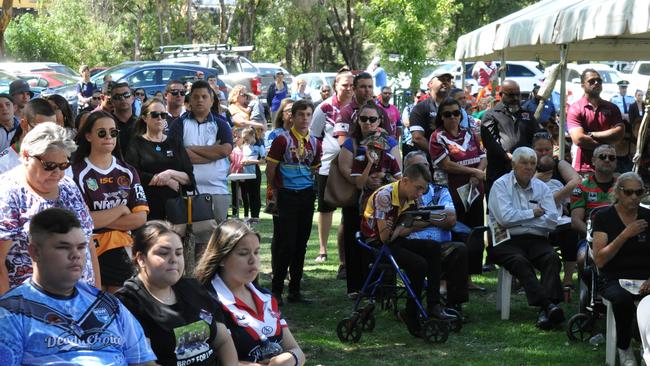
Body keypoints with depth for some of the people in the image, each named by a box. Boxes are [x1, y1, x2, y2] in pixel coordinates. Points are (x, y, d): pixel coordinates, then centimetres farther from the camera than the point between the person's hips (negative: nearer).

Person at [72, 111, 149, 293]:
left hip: (123, 250, 4)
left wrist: (99, 220, -10)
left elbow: (140, 218, -1)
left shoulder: (128, 172, 8)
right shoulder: (78, 173, -6)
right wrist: (121, 210, -4)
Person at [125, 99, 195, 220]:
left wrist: (171, 174, -11)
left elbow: (190, 178, 8)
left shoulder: (175, 144, 15)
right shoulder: (136, 145, 6)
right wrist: (169, 182, -8)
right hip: (148, 208, -2)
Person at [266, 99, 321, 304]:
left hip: (306, 196, 5)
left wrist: (311, 190, 12)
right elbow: (270, 171, -5)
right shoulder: (283, 140, -7)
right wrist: (278, 193, 2)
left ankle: (295, 291, 15)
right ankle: (276, 289, 3)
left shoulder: (314, 143, 9)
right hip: (287, 197, -5)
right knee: (286, 243, -7)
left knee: (301, 244, 8)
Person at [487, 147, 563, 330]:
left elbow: (552, 221, 0)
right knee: (520, 261, -33)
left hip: (536, 239, 3)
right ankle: (549, 306, -43)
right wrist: (533, 213, -1)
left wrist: (520, 218, -5)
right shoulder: (501, 185, 5)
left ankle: (545, 311, -39)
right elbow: (505, 217, -12)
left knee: (552, 258, -26)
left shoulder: (542, 188, 15)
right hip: (507, 241, -3)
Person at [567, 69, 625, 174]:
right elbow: (579, 139, -14)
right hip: (583, 168, -4)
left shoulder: (612, 108, 10)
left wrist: (591, 134, -9)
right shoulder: (575, 109, -3)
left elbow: (620, 133, -4)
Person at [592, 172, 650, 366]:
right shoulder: (604, 217, 3)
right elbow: (599, 260, -6)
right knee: (622, 298, -37)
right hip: (615, 279, -2)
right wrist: (625, 235, -13)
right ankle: (624, 350, -12)